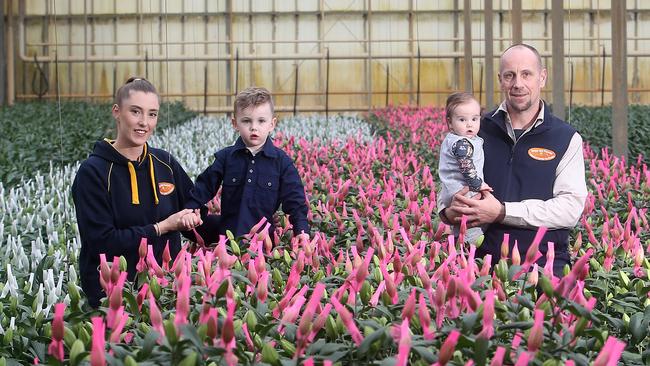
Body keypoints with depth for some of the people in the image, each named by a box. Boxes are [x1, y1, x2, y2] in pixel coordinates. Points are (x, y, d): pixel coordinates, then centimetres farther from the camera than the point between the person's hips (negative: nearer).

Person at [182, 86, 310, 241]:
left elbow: (294, 199, 0)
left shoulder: (282, 161, -1)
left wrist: (302, 229, -10)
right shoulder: (225, 157, 3)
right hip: (228, 235, 1)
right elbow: (204, 186, 10)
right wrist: (190, 210, -2)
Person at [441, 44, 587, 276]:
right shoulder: (477, 131, 14)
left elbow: (571, 207, -3)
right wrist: (449, 211, -4)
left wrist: (502, 212, -13)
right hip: (483, 262, 2)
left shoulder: (567, 139, 8)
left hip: (544, 263, -2)